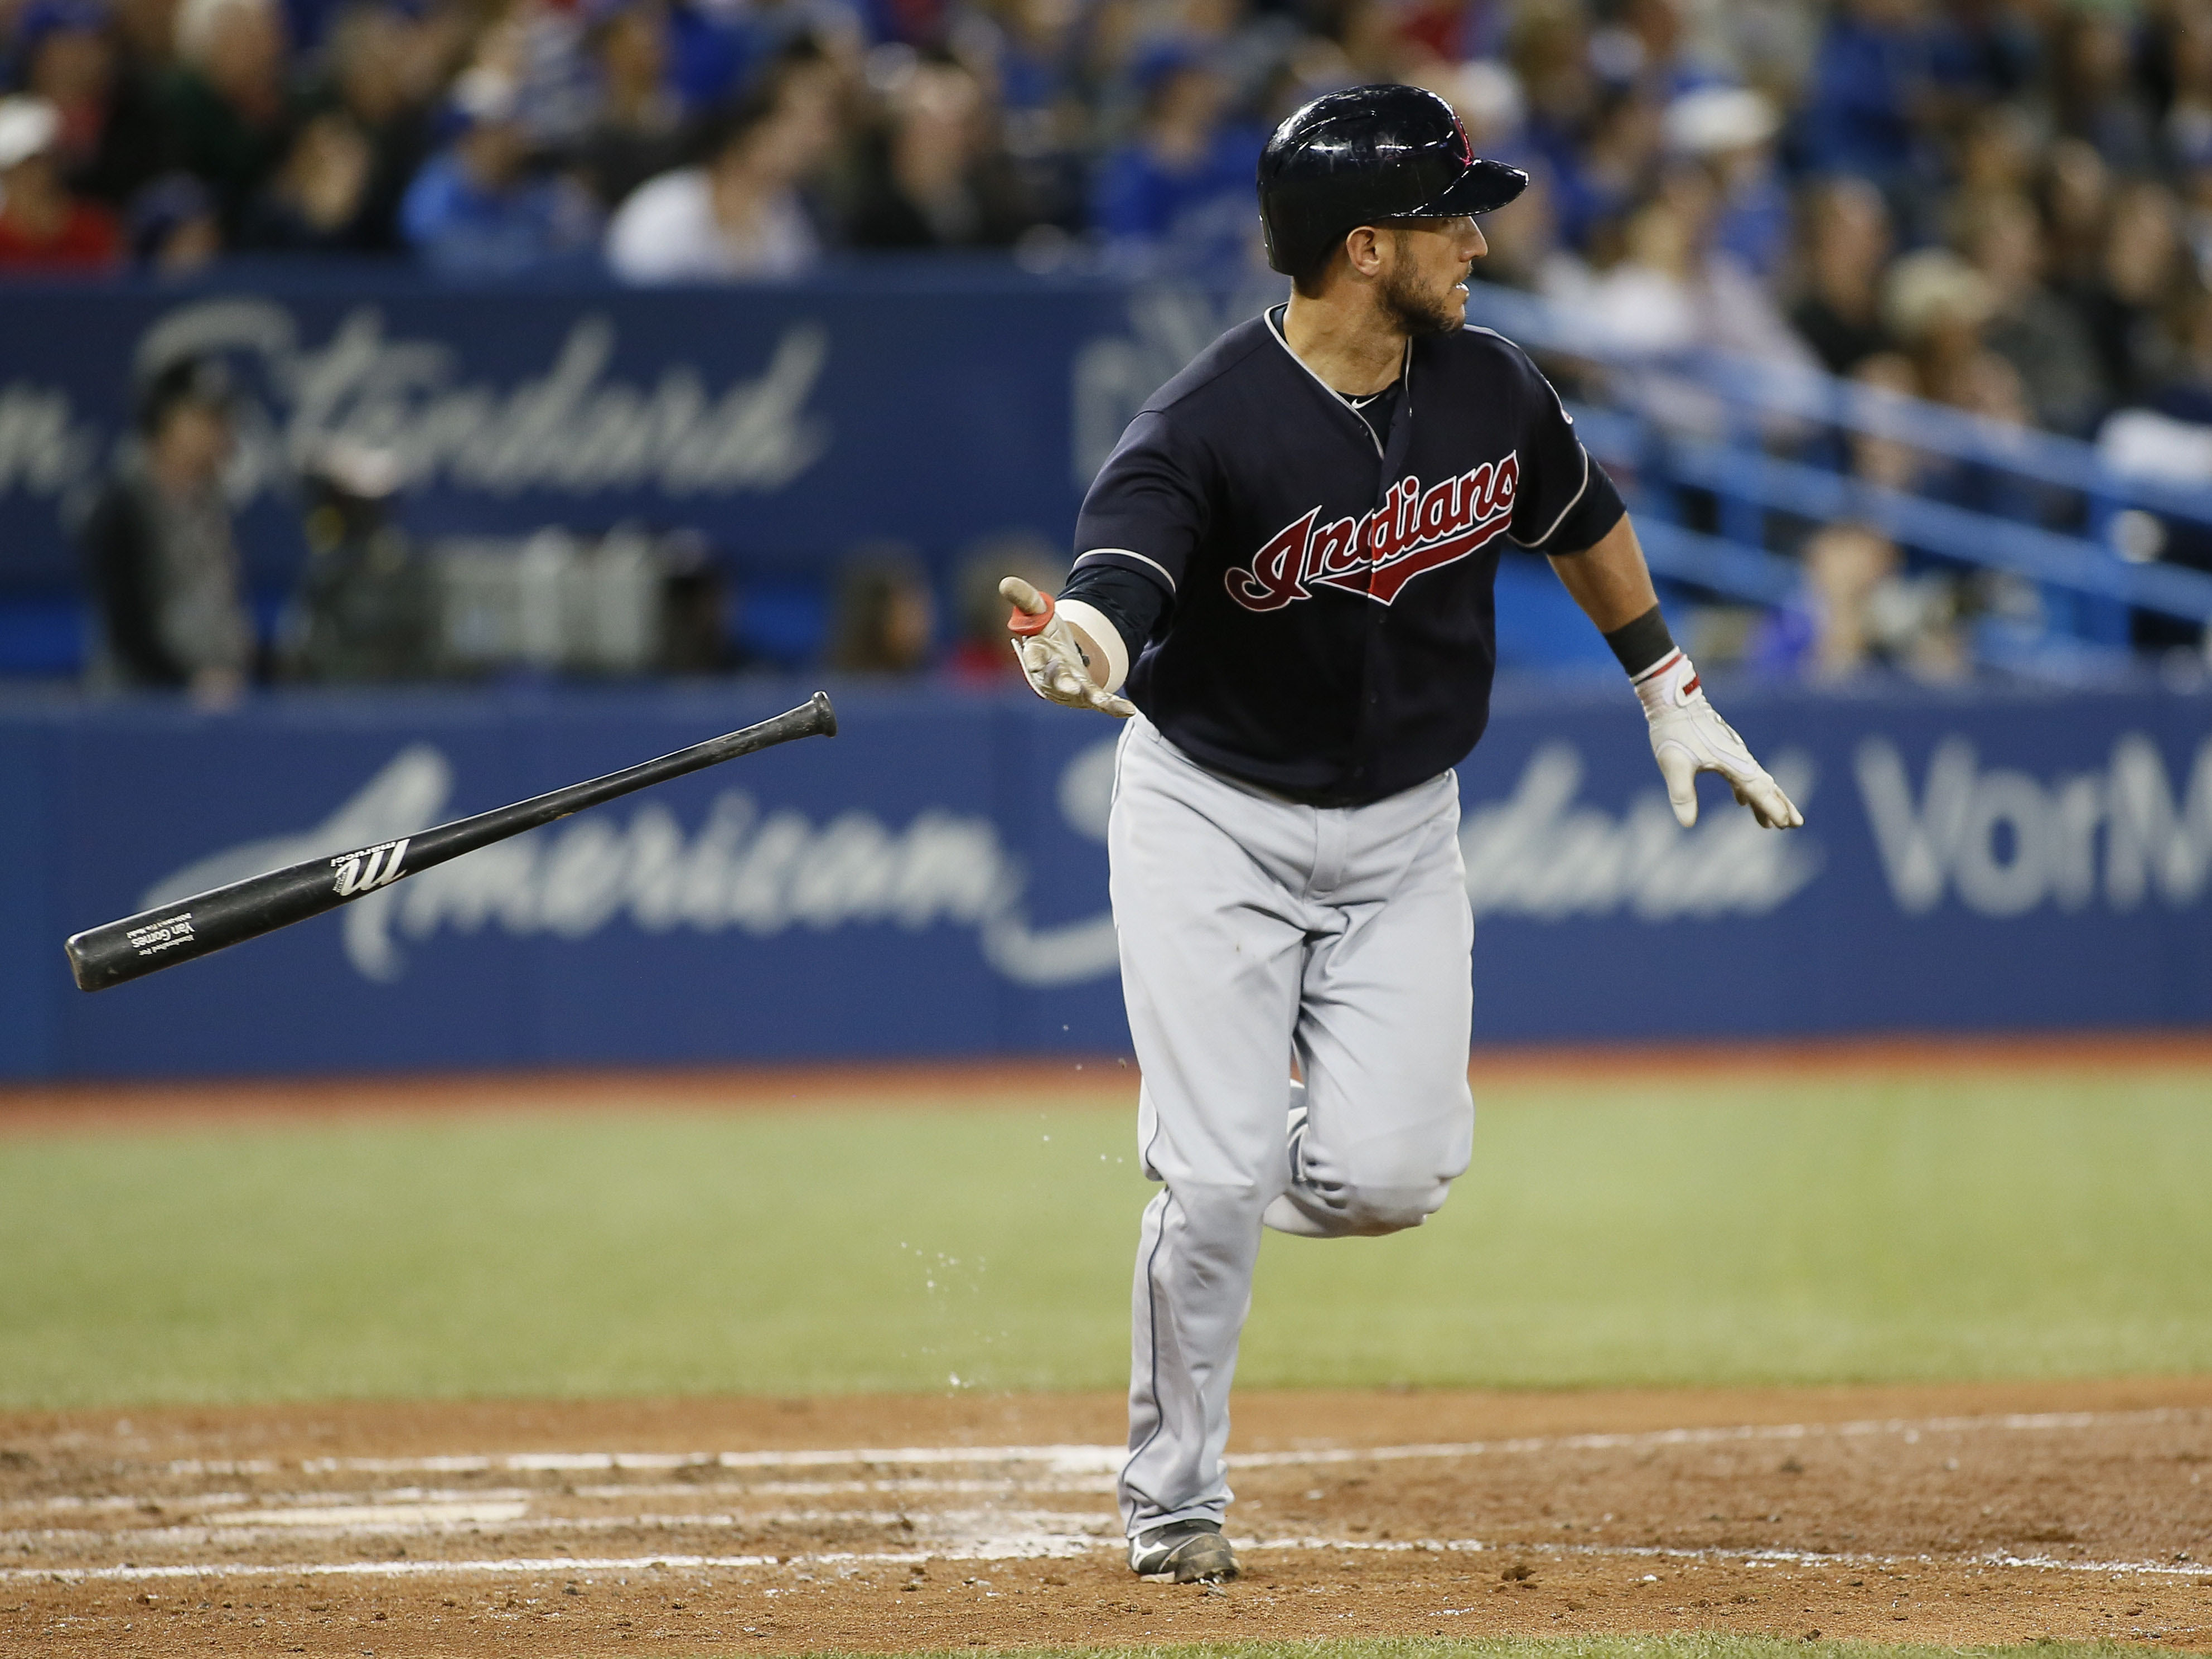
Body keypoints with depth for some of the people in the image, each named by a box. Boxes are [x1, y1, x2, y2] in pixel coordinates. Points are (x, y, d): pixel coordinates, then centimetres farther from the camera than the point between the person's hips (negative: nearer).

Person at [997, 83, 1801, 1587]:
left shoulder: (1489, 389, -6)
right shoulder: (1203, 431, -24)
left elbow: (1580, 518, 15)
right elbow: (1113, 601, -38)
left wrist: (1673, 698, 18)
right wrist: (1080, 655, -61)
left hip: (1403, 836, 4)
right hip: (1215, 824, -4)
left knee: (1388, 1177, -11)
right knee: (1221, 1181, -11)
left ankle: (1220, 1187, 24)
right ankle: (1174, 1500, 10)